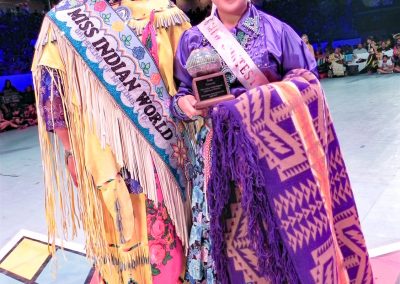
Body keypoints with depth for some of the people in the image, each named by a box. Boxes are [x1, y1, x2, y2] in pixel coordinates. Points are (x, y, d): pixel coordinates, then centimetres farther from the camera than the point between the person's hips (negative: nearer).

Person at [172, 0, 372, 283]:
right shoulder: (191, 39, 10)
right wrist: (184, 103, -10)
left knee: (274, 224, 1)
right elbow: (178, 92, 13)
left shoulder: (276, 30, 3)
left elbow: (308, 83, 4)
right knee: (224, 228, 4)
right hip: (215, 155, 2)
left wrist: (270, 95, -14)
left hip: (267, 150, -1)